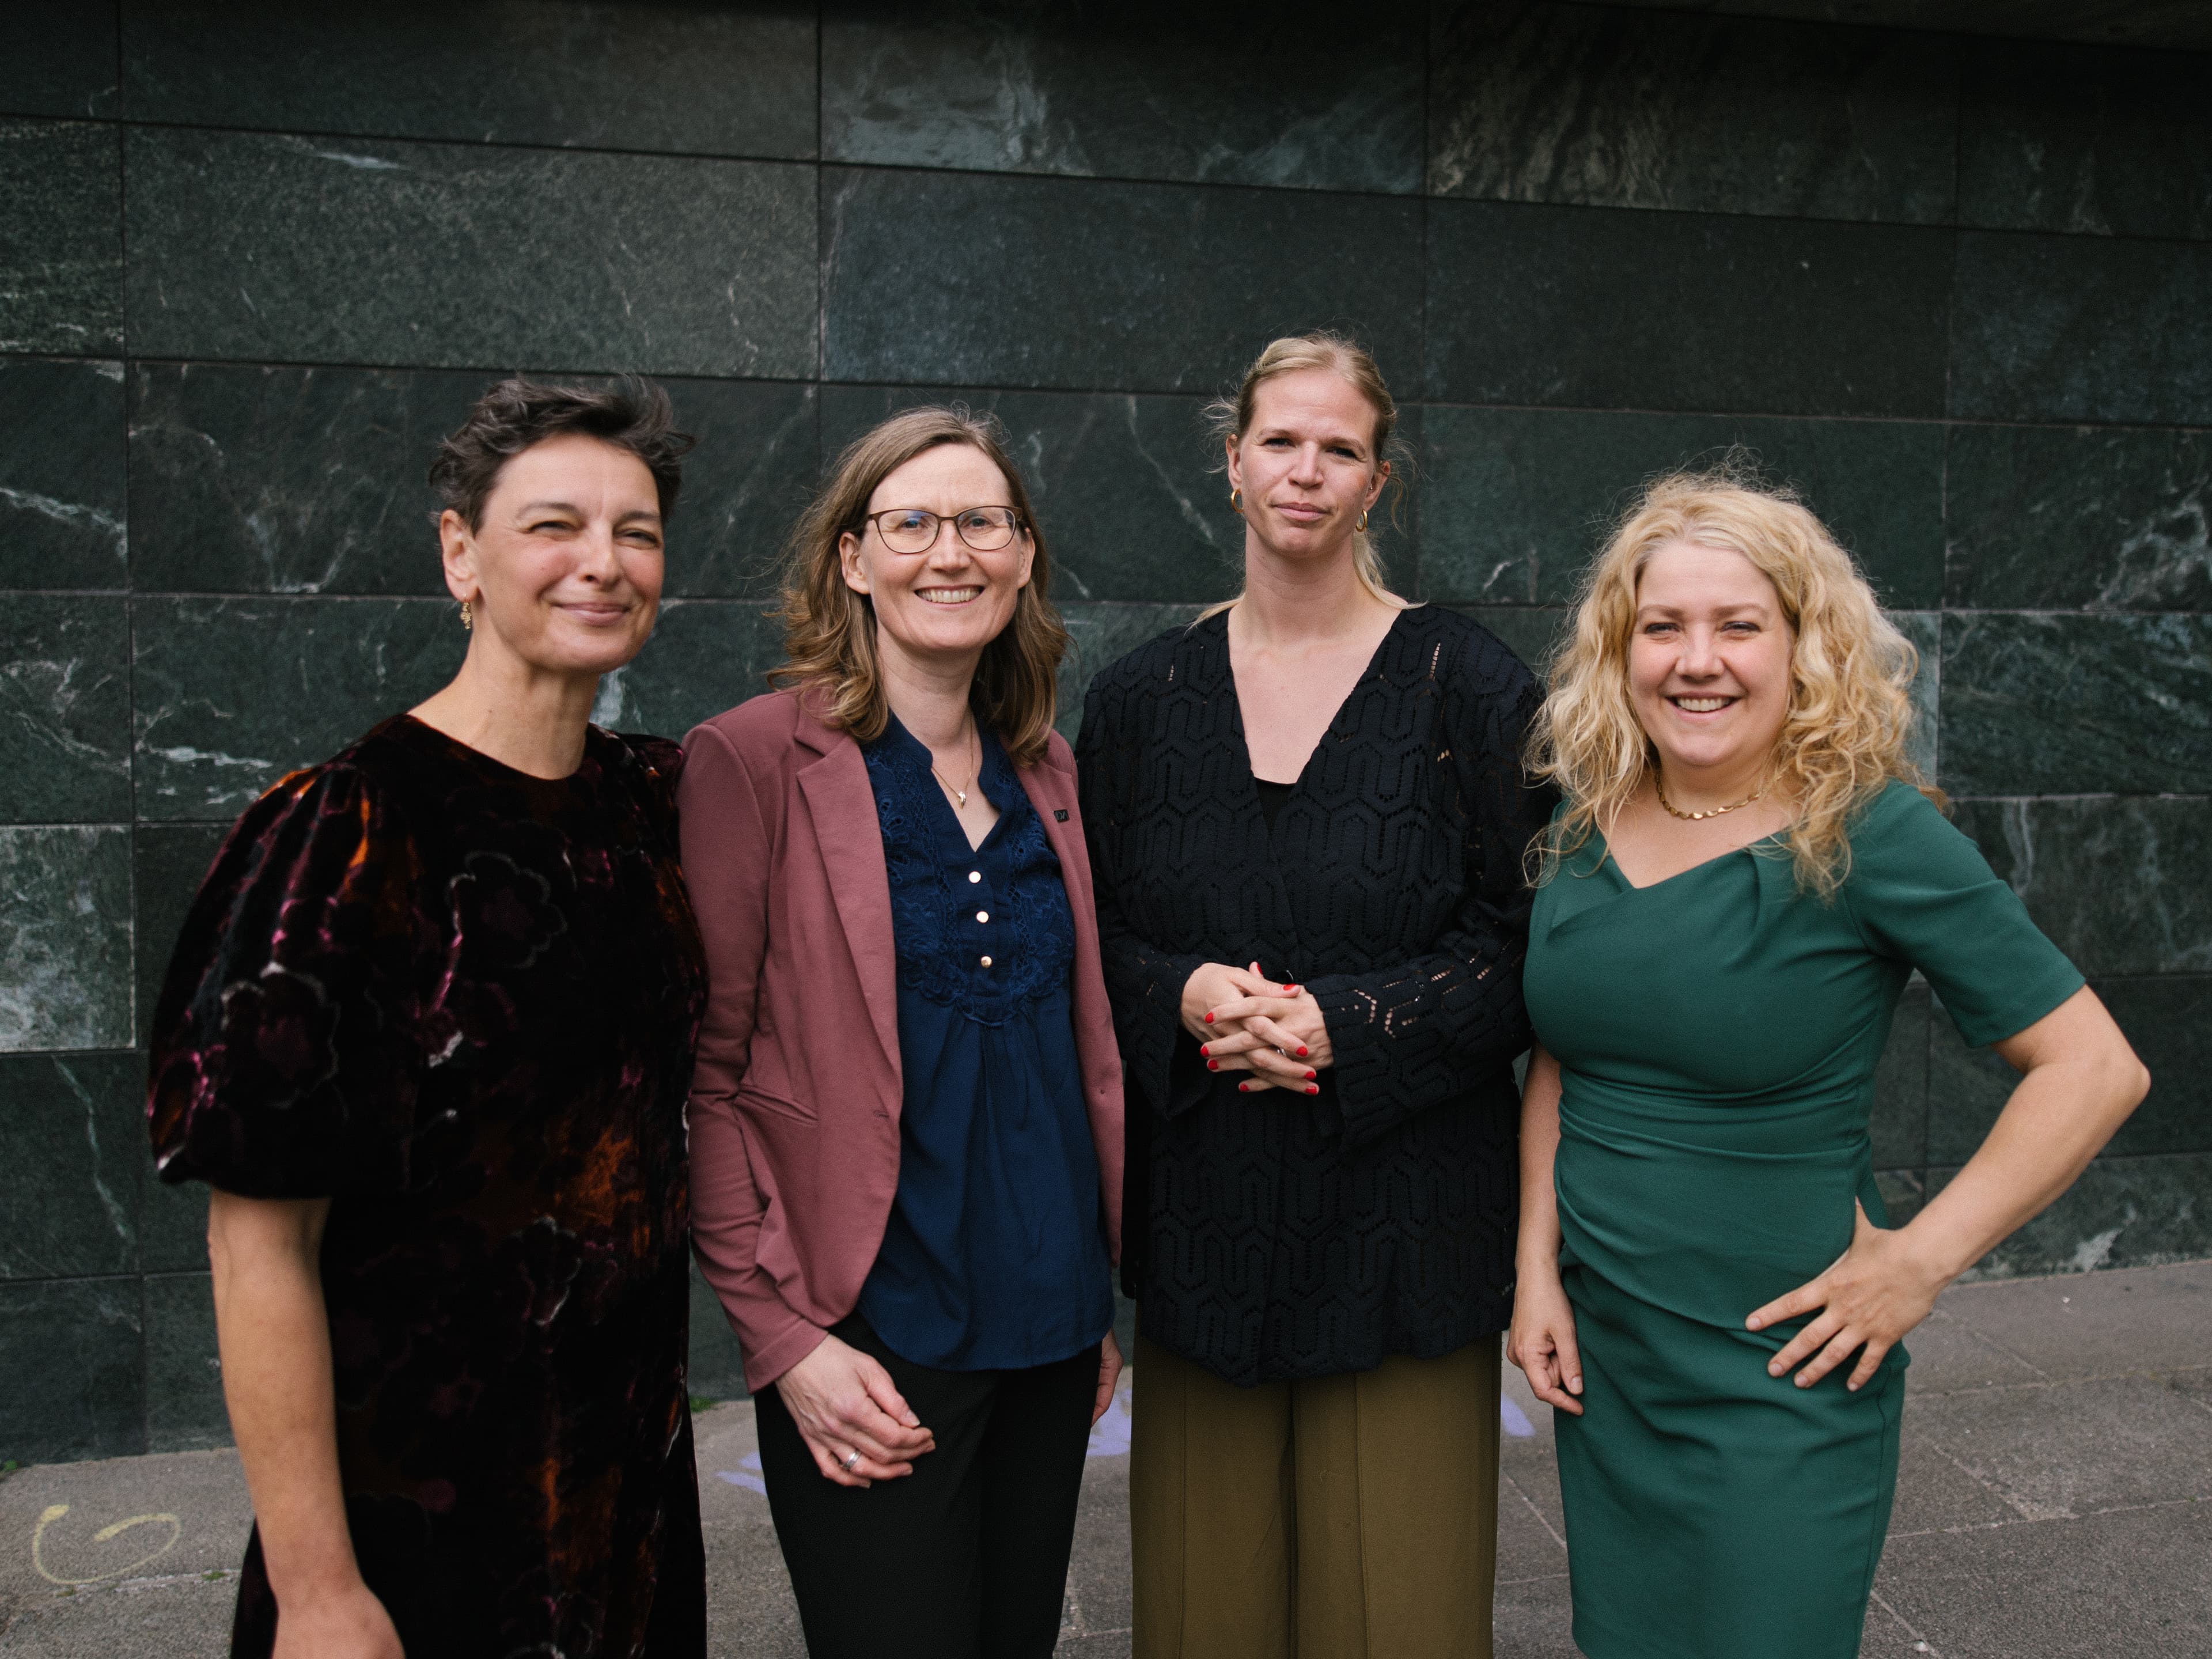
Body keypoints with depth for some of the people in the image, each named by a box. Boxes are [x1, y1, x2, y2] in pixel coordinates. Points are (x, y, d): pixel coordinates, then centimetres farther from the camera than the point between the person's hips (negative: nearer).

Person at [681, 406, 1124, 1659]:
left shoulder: (1045, 769, 8)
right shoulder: (756, 759, -9)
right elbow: (703, 1074, -10)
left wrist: (1110, 1292, 12)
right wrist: (782, 1332, -14)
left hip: (1053, 1322, 6)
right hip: (872, 1343, -6)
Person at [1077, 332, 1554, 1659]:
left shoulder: (1469, 687, -2)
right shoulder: (1144, 697, 6)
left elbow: (1527, 948, -5)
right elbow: (1092, 934, 8)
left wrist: (1343, 1026, -17)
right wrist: (1181, 998, -12)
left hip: (1400, 1213, -2)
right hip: (1203, 1212, 3)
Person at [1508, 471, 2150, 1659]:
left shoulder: (1870, 834, -15)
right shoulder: (1586, 831, 0)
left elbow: (2095, 1068, -14)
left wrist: (1919, 1259, -15)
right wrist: (1536, 1269, 2)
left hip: (1779, 1384, -5)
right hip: (1598, 1360, 5)